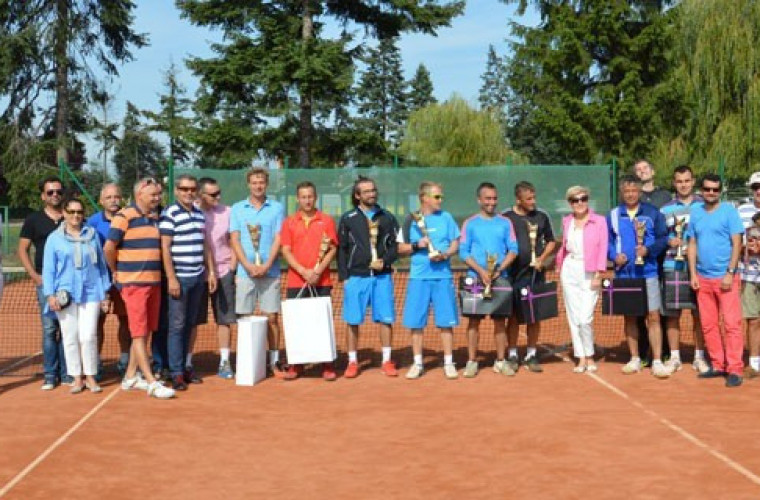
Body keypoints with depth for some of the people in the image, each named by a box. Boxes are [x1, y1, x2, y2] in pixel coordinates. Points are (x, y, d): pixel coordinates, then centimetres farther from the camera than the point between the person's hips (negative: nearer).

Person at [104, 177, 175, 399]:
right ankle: (152, 383, -7)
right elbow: (109, 248, -10)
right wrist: (116, 271, 2)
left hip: (154, 281, 7)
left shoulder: (155, 218, 12)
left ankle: (130, 376, 23)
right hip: (133, 283, -7)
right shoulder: (124, 216, -9)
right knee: (139, 333, -5)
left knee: (145, 331, 12)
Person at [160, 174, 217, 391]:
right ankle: (176, 373, 1)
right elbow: (165, 248, -10)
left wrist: (211, 272, 16)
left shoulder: (199, 214, 14)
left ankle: (187, 366, 21)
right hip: (179, 278, -6)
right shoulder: (169, 214, -7)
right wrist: (171, 278, -15)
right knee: (177, 326, -3)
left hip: (198, 277, 6)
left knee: (190, 324, 12)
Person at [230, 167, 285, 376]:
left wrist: (266, 265, -11)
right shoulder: (237, 209, 9)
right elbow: (234, 240, 3)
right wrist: (248, 265, -10)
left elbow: (278, 239, 1)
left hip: (270, 271, -1)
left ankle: (274, 361, 8)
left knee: (272, 317, 1)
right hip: (245, 271, 1)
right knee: (244, 318, 1)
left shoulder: (277, 208, 7)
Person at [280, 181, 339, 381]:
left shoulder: (327, 221, 6)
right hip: (296, 281, 1)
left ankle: (327, 365, 5)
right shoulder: (289, 222, 8)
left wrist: (318, 271, -12)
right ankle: (295, 365, 11)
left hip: (321, 281, -1)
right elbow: (286, 251, 1)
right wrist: (304, 272, -12)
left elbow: (332, 249, 2)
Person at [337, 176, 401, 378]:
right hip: (356, 277, -1)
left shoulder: (387, 217, 8)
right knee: (353, 321, 3)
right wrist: (343, 276, 0)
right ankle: (352, 362, 13)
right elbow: (342, 249, 5)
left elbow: (396, 246, 7)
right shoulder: (348, 219, 5)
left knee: (385, 319, 2)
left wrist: (385, 261, -10)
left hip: (382, 276, 1)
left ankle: (387, 361, 11)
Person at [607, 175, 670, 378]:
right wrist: (614, 255, -9)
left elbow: (663, 238, 0)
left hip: (648, 272, -2)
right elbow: (606, 241, 9)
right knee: (629, 317, 10)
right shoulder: (613, 215, 7)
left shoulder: (652, 213, 2)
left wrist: (649, 249, -17)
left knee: (653, 316, -5)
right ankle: (634, 359, 21)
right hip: (623, 274, 2)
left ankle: (657, 361, -2)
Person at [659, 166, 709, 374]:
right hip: (672, 267, 1)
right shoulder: (665, 209, 10)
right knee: (671, 314, 3)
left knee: (699, 314, 3)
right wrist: (669, 241, -8)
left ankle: (699, 357, 15)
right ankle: (674, 357, 13)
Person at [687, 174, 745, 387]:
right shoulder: (696, 213, 10)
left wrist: (730, 273, -14)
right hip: (703, 278, 5)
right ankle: (718, 365, 19)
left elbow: (737, 244, -7)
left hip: (725, 277, -5)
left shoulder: (729, 211, -3)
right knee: (708, 325, 9)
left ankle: (734, 369, -4)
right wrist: (693, 274, 6)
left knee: (731, 324, -7)